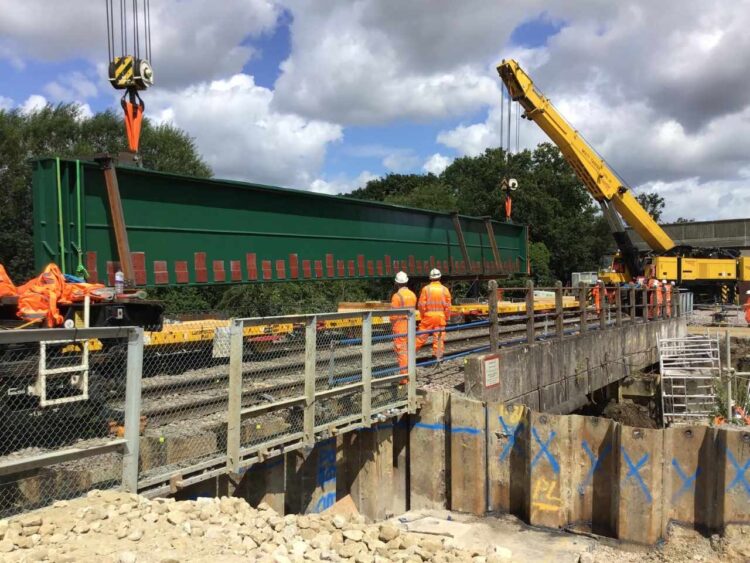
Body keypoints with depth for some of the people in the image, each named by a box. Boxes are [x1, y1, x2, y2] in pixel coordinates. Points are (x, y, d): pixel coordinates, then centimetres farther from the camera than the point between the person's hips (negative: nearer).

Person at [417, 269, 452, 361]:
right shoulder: (444, 289, 0)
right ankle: (438, 355, 11)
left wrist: (422, 315, 7)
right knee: (439, 336, 7)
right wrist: (447, 318, 10)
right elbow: (448, 306, 0)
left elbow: (421, 304, -5)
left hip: (428, 315, -1)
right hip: (441, 316, 1)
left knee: (422, 335, 6)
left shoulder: (426, 288, -5)